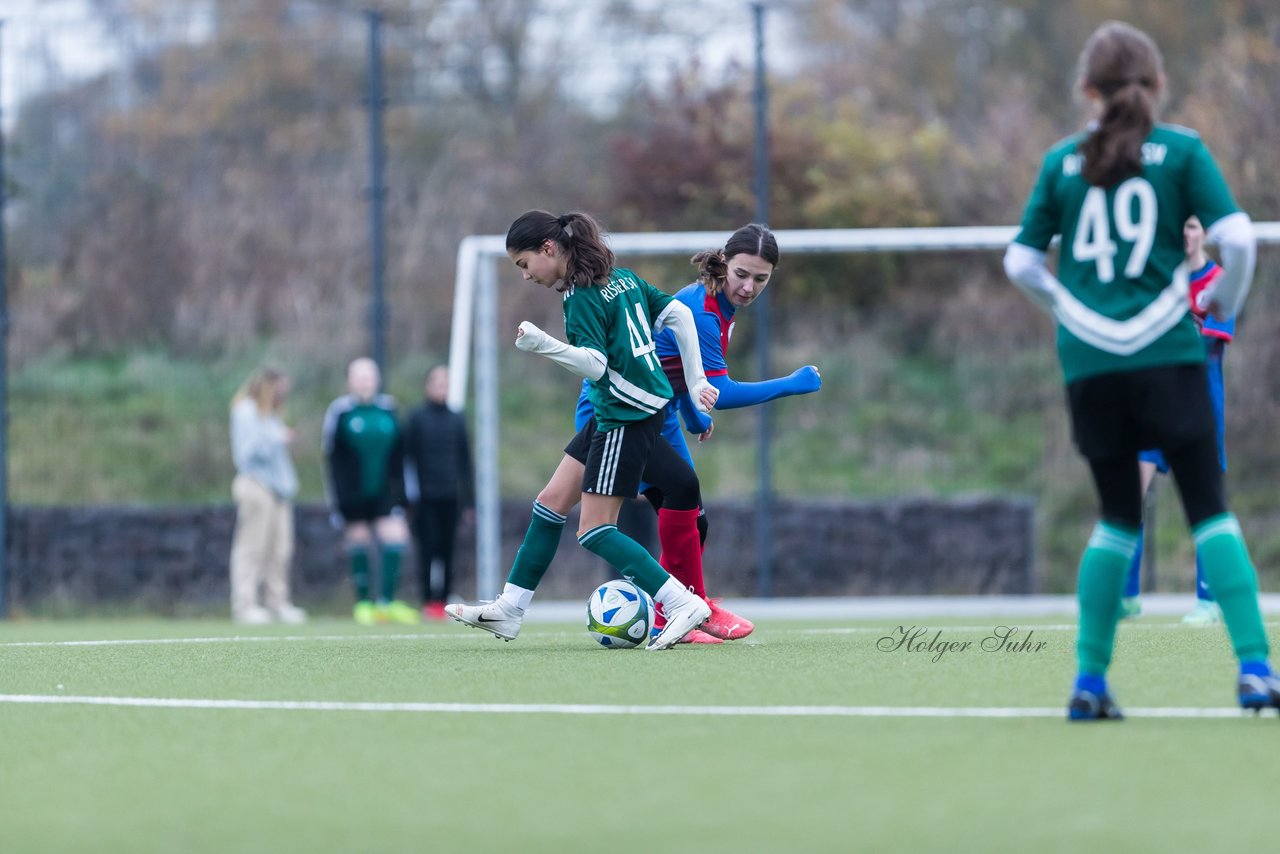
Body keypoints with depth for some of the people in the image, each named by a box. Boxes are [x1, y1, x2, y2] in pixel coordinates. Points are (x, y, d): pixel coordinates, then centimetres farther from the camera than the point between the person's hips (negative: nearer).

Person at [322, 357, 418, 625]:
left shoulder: (388, 410, 9)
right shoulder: (340, 412, -1)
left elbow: (398, 455, 15)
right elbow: (332, 458, -1)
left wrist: (400, 491, 10)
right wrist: (337, 500, -6)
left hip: (384, 492, 3)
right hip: (353, 494, -3)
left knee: (394, 539, -10)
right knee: (358, 545, 2)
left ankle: (387, 601, -6)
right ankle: (363, 603, 12)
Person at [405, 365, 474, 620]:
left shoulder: (457, 420, 12)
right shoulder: (417, 418, 3)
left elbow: (464, 461, 15)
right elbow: (407, 455, 2)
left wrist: (469, 500, 13)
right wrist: (411, 492, -6)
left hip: (450, 497, 3)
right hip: (425, 498, -3)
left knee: (447, 551, 0)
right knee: (428, 549, -8)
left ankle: (443, 601, 4)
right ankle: (429, 602, -7)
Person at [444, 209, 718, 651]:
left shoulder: (583, 296, -15)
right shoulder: (622, 277, 11)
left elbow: (596, 364, -23)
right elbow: (679, 313, 13)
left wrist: (546, 345, -35)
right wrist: (695, 381, 17)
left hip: (628, 416, -10)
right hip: (612, 412, 10)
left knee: (594, 530, -9)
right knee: (552, 501, 11)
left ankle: (683, 604, -13)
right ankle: (509, 611, 15)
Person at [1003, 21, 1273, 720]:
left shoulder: (1061, 162, 8)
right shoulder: (1181, 151, 2)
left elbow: (1021, 262, 9)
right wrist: (1223, 306, 11)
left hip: (1089, 364, 3)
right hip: (1168, 353, -2)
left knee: (1117, 519, 13)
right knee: (1210, 513, 1)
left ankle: (1089, 681, 7)